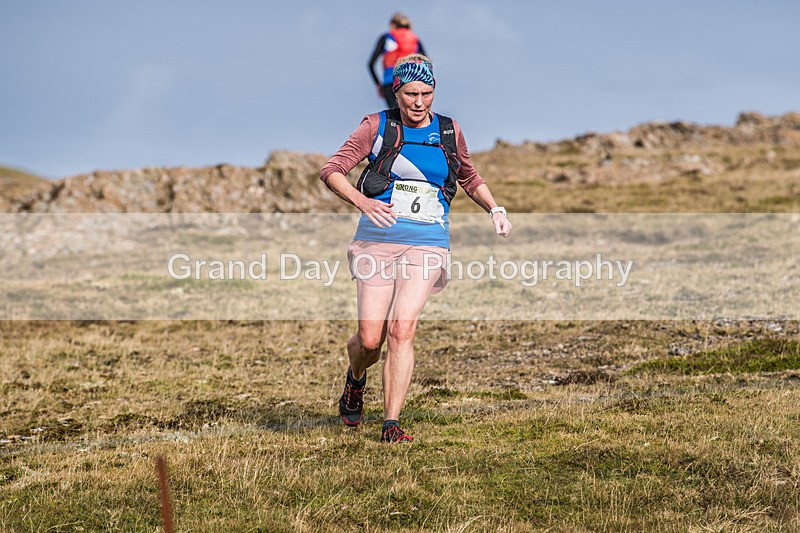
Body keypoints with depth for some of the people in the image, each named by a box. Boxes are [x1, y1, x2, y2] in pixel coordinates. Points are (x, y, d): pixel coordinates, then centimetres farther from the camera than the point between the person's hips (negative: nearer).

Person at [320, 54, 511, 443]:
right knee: (370, 339, -4)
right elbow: (331, 170, -5)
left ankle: (391, 425, -10)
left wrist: (495, 210, 10)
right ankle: (356, 380, 32)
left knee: (401, 330, -16)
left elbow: (470, 179, 27)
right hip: (377, 238, -1)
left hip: (427, 241, 1)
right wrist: (362, 201, -23)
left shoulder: (449, 132, 10)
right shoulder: (378, 126, 1)